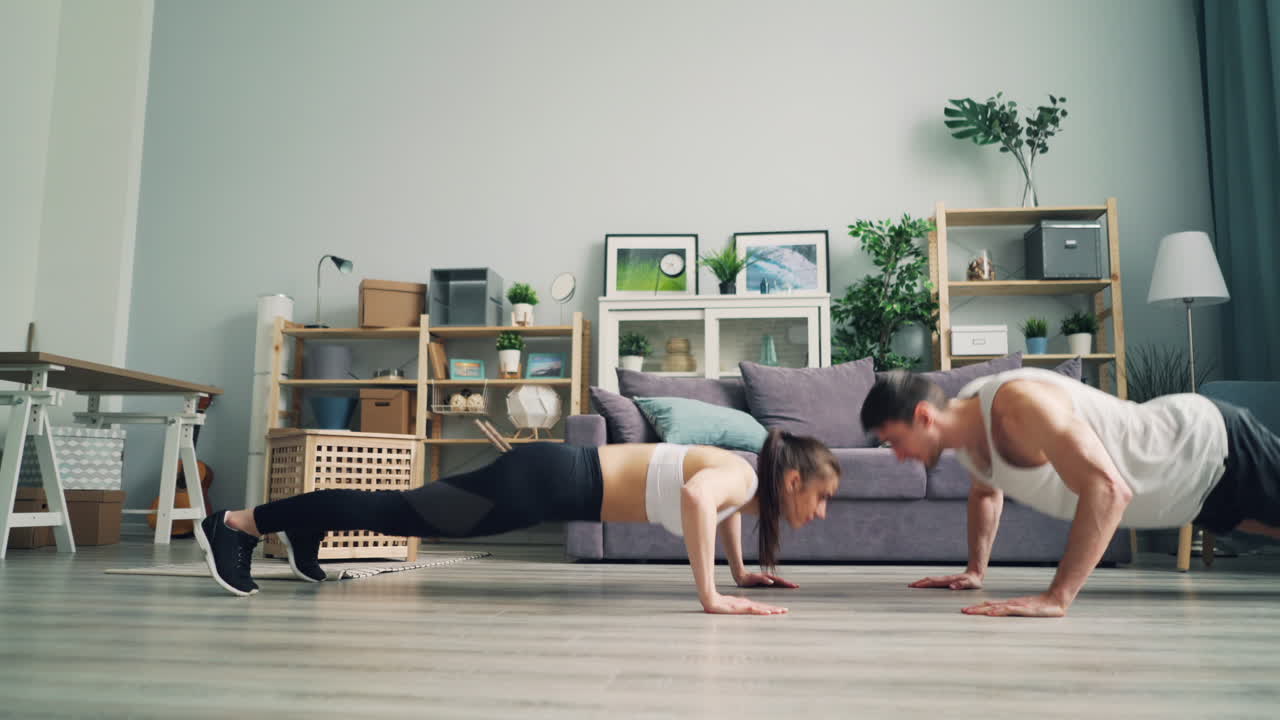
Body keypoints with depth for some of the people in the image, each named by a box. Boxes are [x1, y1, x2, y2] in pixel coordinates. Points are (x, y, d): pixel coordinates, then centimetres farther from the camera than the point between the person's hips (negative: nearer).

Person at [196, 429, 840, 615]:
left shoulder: (742, 475, 9)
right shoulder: (743, 476, -17)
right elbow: (694, 496, -42)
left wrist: (741, 570, 29)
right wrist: (711, 597, -38)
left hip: (561, 477, 8)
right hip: (550, 481, -8)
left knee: (417, 511, 20)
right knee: (404, 512, -3)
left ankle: (304, 532, 36)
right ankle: (238, 524, 6)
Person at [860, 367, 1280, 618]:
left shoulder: (1016, 405, -38)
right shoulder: (964, 425, -9)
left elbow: (1108, 489, -48)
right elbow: (986, 492, 13)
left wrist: (1056, 598, -49)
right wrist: (976, 570, 8)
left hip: (1212, 447, -8)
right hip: (1194, 482, 8)